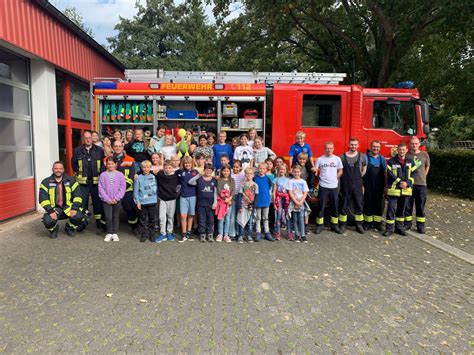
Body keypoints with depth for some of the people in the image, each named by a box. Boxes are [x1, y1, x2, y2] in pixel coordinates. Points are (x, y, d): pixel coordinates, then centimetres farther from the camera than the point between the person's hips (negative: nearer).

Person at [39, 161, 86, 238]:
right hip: (54, 208, 0)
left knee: (78, 216, -27)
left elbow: (78, 195, -3)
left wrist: (74, 208, -16)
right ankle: (54, 229, 12)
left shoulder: (71, 180, 3)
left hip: (68, 207, 1)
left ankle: (70, 228, 10)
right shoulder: (46, 182, 1)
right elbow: (43, 199, -7)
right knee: (48, 221, -29)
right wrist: (51, 211, -19)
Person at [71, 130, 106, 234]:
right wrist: (77, 173, 9)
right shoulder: (78, 151, 5)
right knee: (82, 203, 5)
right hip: (83, 182, 1)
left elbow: (104, 163, 7)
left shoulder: (99, 150, 3)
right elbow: (73, 164, 14)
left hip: (96, 181, 0)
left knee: (98, 203, 3)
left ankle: (100, 225, 10)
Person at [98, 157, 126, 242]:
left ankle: (115, 233, 18)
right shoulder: (103, 175, 0)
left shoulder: (120, 175, 0)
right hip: (106, 200, 0)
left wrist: (117, 198, -10)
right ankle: (109, 233, 14)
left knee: (116, 217, 9)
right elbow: (101, 188, -2)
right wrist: (107, 199, -9)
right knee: (108, 217, 0)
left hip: (117, 200, 1)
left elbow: (122, 187, -2)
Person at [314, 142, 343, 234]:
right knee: (321, 207, 1)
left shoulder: (337, 159, 3)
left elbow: (340, 171, 12)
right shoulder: (320, 159, -1)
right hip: (323, 186, -2)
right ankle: (319, 225, 10)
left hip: (334, 186, 2)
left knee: (334, 207, 9)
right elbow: (315, 171, 4)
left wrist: (335, 178, 2)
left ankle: (335, 225, 21)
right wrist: (321, 178, -4)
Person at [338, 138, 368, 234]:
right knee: (344, 205, 5)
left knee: (359, 205, 6)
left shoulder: (362, 156, 3)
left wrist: (358, 178, 7)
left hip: (357, 185, 1)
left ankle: (359, 225, 17)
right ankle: (342, 225, 15)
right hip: (345, 185, -1)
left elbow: (364, 170, 13)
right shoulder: (342, 156, 0)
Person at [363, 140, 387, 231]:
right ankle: (367, 223, 13)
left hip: (379, 187, 3)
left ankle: (377, 223, 16)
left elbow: (385, 173, 12)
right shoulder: (366, 158, -1)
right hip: (368, 187, -3)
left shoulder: (382, 159, 10)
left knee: (379, 205, 6)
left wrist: (385, 185, 6)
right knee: (368, 204, 3)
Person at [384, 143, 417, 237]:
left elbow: (413, 174, 4)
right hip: (393, 189, -4)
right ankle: (389, 228, 2)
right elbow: (390, 174, -10)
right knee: (391, 209, -5)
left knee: (402, 210, 13)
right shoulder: (391, 161, -3)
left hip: (406, 190, 4)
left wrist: (407, 183, -12)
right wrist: (399, 182, -17)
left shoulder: (410, 162, 9)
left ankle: (399, 227, 25)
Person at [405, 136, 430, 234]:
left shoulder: (425, 155, 3)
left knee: (420, 206, 6)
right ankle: (407, 224, 18)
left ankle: (420, 226, 15)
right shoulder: (406, 155, -1)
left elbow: (427, 167, 16)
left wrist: (422, 177, 13)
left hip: (421, 184, 1)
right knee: (407, 205, 7)